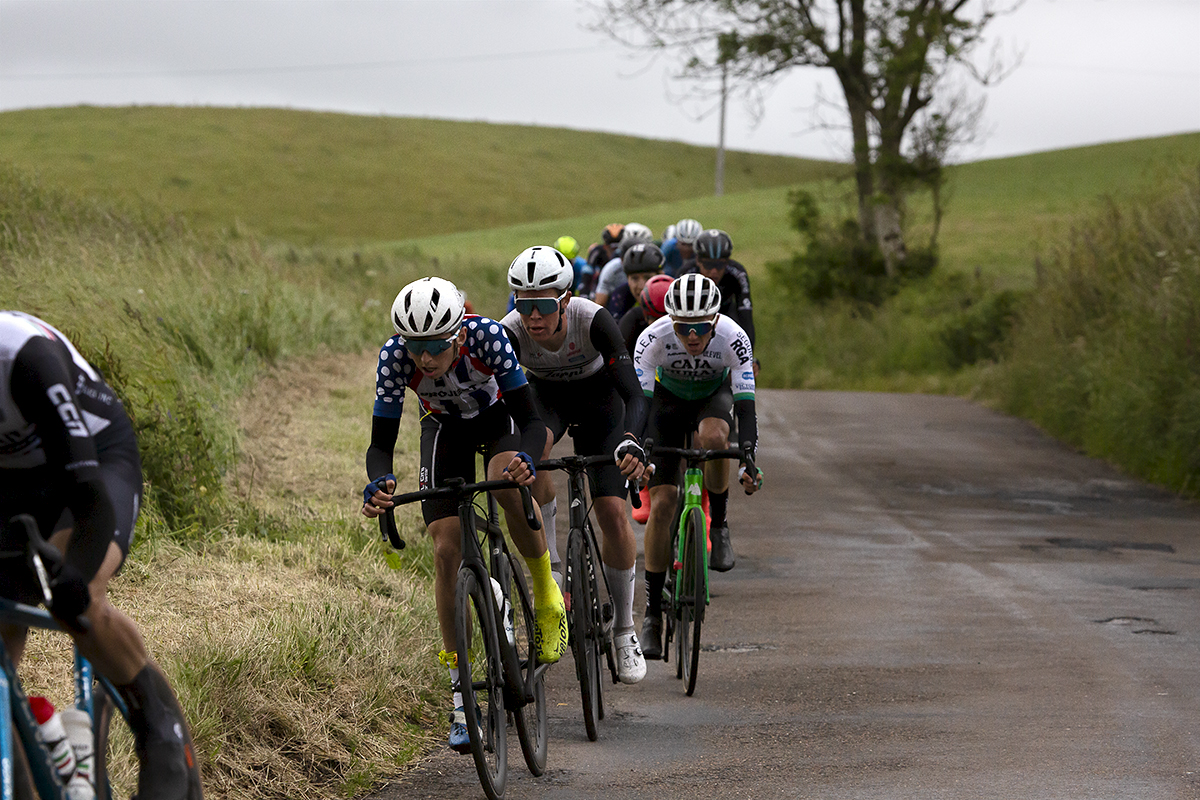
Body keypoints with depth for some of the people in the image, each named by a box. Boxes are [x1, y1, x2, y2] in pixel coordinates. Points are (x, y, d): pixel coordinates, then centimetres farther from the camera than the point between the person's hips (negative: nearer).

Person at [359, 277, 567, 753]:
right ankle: (461, 696, -3)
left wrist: (525, 459, -57)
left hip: (498, 415, -2)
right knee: (446, 549, -10)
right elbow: (381, 442, -29)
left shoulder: (486, 336, -37)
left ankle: (547, 597, -10)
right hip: (445, 429, 2)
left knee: (509, 483, -36)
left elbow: (531, 418, -35)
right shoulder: (395, 357, -32)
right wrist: (379, 483, -51)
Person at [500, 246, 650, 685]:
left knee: (613, 512, -11)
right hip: (544, 397, 1)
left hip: (597, 397, -1)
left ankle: (624, 629, 8)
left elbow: (633, 392, -40)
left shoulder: (593, 320, -36)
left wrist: (631, 443, -59)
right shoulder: (511, 333, -32)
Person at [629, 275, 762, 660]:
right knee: (661, 504, -11)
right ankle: (652, 612, -2)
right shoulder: (654, 338, -33)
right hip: (668, 399, 0)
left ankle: (719, 525, -12)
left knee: (712, 437, -38)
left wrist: (748, 459, -50)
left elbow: (745, 406, -36)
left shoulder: (733, 338, -33)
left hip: (714, 395, 0)